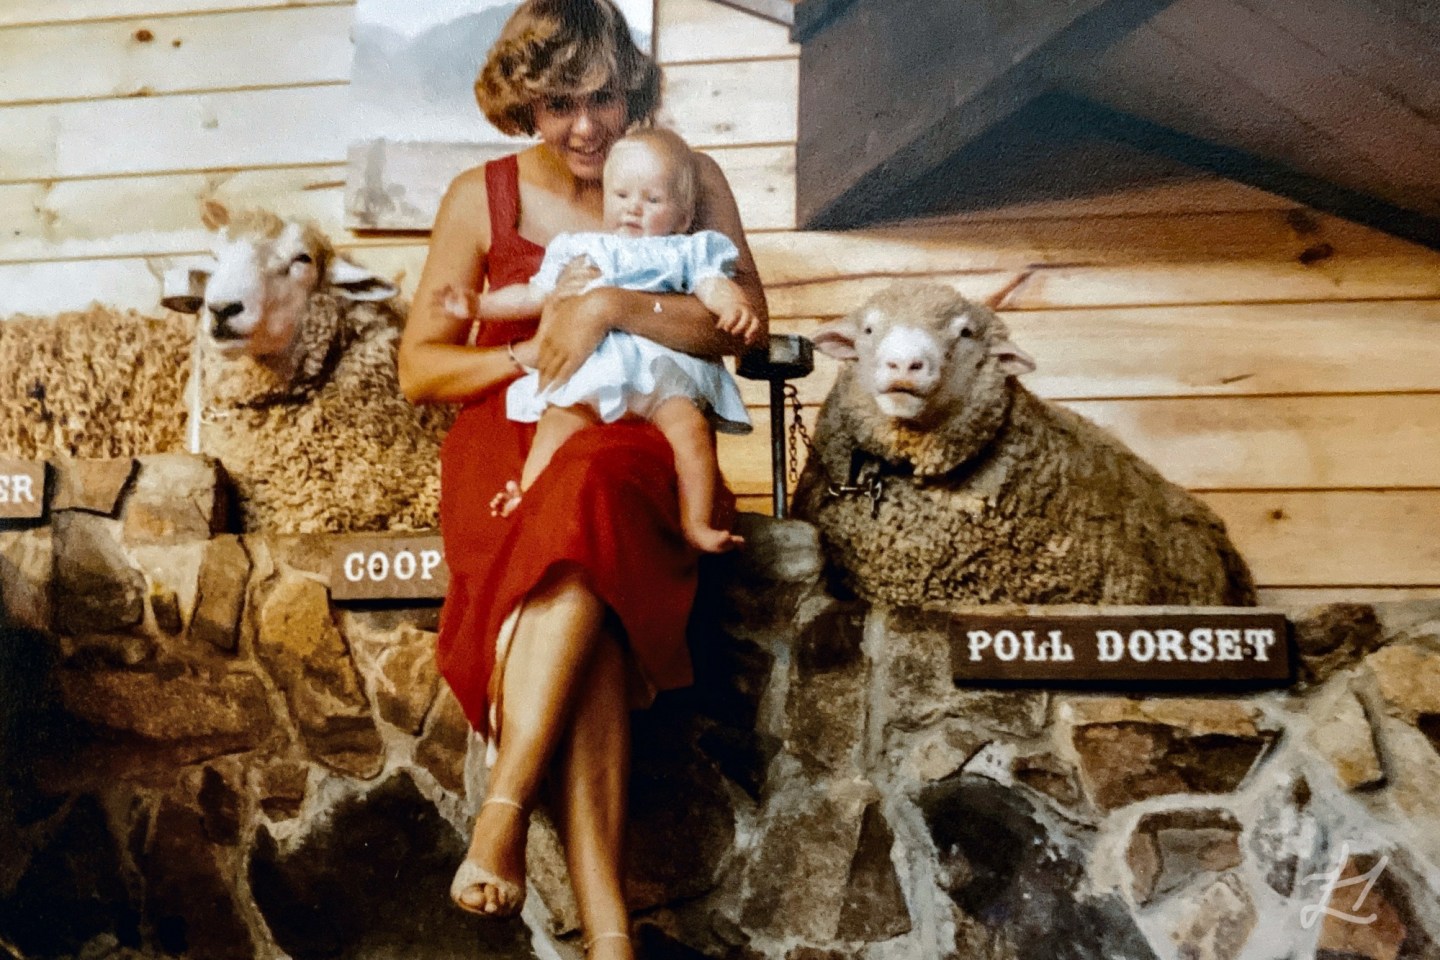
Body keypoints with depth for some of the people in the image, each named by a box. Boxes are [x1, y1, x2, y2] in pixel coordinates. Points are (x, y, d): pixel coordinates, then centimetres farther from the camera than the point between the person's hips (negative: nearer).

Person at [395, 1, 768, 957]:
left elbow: (744, 321, -6)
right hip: (510, 440, 0)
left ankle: (503, 813, -35)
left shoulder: (689, 178, 9)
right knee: (588, 624, -34)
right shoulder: (482, 197, 9)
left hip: (637, 440, 0)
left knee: (588, 500, -40)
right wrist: (526, 355, -8)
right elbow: (418, 368, 9)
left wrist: (614, 305, -18)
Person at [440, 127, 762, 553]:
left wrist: (736, 305, -14)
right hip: (588, 365, 1)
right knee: (560, 418, -30)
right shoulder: (579, 249, 33)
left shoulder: (685, 252, 27)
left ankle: (697, 524, -27)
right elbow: (534, 296, 34)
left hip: (664, 364, -1)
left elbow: (713, 285, 9)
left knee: (689, 421, -29)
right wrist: (479, 305, 23)